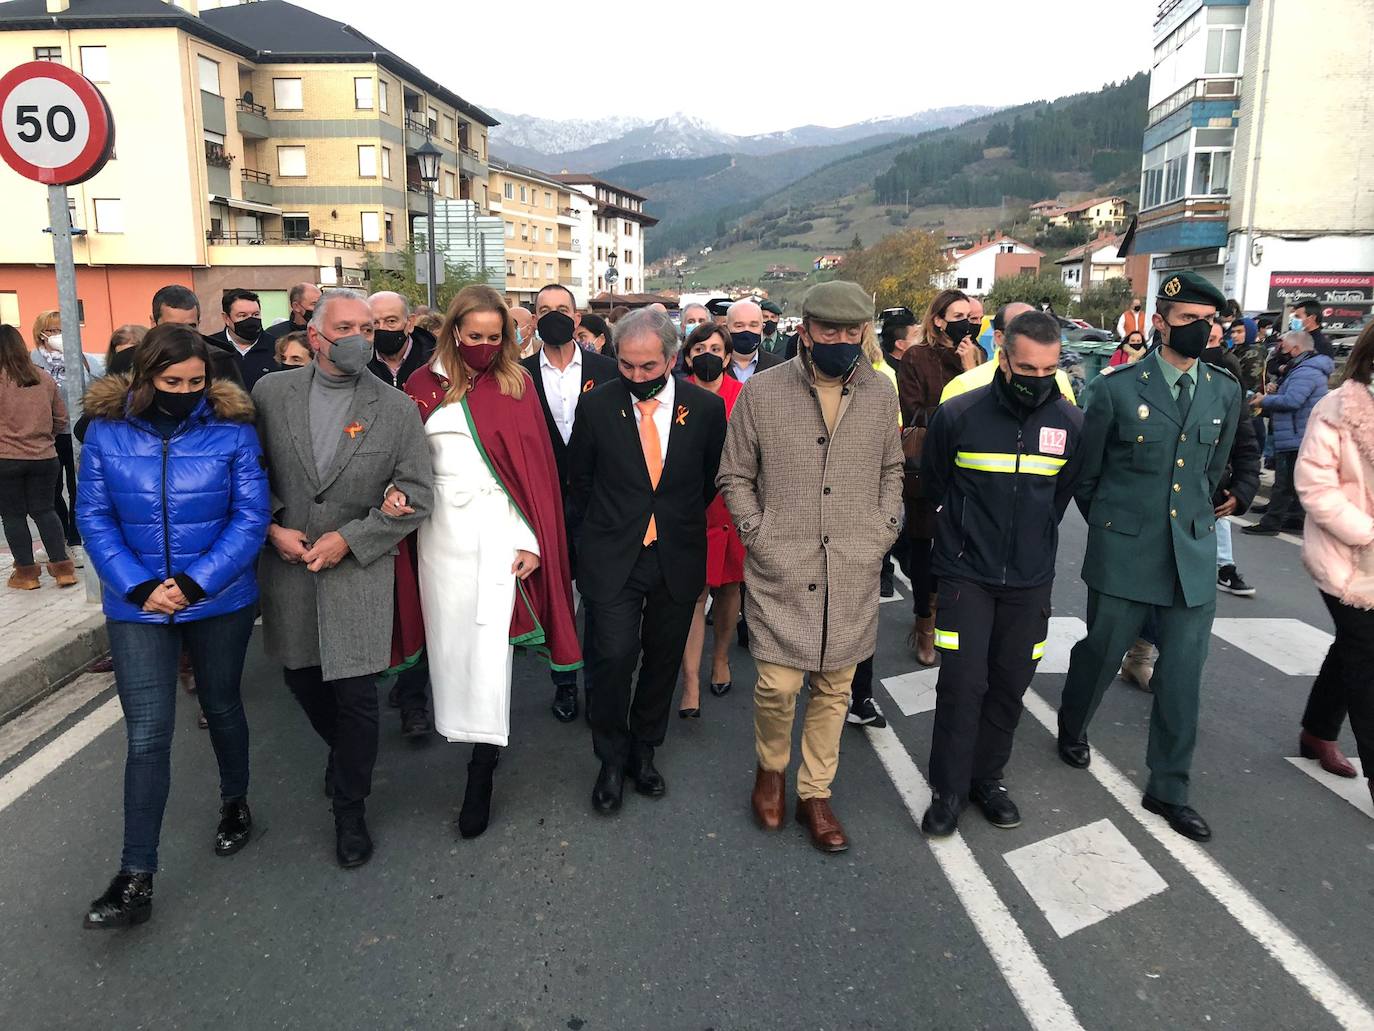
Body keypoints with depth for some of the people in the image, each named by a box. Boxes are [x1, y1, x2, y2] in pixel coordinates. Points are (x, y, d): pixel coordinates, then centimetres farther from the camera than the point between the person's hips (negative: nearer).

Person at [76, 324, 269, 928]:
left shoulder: (233, 430, -8)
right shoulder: (106, 431, -4)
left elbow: (251, 516, -10)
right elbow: (95, 519, -3)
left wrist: (194, 581, -18)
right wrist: (141, 586, -15)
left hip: (220, 601, 0)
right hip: (136, 605, 0)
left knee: (221, 707, 19)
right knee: (147, 735, -3)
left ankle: (235, 802, 44)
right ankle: (136, 878, 6)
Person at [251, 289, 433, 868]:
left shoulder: (397, 409, -6)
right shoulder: (271, 393, 0)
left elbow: (415, 500, -6)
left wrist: (348, 539, -14)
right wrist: (272, 528, -8)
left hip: (359, 573, -2)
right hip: (287, 569, 3)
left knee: (356, 697, -1)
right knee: (303, 680, 18)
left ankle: (349, 810, 21)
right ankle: (346, 755, 48)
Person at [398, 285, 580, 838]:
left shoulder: (515, 384, 1)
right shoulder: (424, 386, 7)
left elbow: (536, 466, -1)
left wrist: (532, 540, -7)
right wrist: (400, 496, -11)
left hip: (497, 528, -2)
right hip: (441, 529, 3)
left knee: (489, 641, -7)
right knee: (451, 637, 7)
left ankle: (481, 772, 1)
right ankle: (479, 736, 26)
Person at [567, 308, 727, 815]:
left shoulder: (706, 408, -4)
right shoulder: (596, 405, -5)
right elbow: (579, 480, 8)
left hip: (678, 558, 2)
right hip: (613, 558, -1)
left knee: (663, 660, 12)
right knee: (614, 657, -9)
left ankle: (644, 752, 33)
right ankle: (612, 762, 14)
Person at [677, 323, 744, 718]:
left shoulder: (743, 397, -1)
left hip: (733, 505, 2)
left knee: (729, 587, 15)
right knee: (694, 593, -4)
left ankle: (721, 658, 37)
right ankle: (691, 683, 1)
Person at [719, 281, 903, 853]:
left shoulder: (881, 394, 4)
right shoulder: (761, 391, -4)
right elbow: (734, 477, 4)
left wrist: (884, 529, 5)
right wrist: (759, 535, -5)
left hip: (853, 571, 3)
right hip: (782, 569, -3)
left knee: (834, 687, 10)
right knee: (778, 684, -4)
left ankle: (814, 794, 28)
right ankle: (770, 768, 27)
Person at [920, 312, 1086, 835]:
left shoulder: (1071, 422, -4)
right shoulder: (957, 415, -13)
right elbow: (933, 485, 4)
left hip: (1030, 577, 3)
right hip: (967, 572, -3)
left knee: (1010, 682, 10)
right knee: (963, 681, -5)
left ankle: (987, 776, 28)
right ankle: (948, 789, 11)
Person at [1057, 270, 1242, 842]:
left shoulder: (1225, 392, 5)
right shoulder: (1116, 388, -8)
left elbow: (1212, 471, 17)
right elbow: (1085, 474, 3)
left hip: (1193, 554, 3)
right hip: (1125, 554, -3)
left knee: (1182, 676, 5)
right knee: (1102, 654, 12)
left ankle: (1168, 789, 21)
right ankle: (1072, 728, 42)